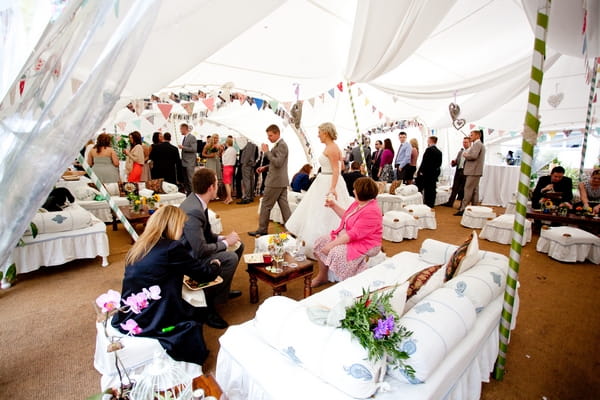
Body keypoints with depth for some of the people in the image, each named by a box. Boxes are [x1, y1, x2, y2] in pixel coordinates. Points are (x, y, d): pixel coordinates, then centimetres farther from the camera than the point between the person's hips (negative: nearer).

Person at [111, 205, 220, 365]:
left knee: (188, 307, 21)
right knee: (196, 316, 15)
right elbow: (203, 274, -8)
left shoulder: (138, 247, 5)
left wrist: (206, 263, 18)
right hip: (149, 322, -7)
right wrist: (214, 265, 14)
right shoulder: (172, 248, -18)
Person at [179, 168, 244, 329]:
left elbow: (205, 233, 10)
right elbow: (200, 251, -32)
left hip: (193, 249, 10)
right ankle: (208, 304, -8)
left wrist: (223, 238, -7)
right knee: (230, 258, -25)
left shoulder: (196, 199, -2)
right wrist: (226, 242, -18)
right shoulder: (193, 211, -32)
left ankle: (223, 289, 25)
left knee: (238, 245, 11)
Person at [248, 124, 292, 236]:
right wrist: (265, 168, 12)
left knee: (266, 206, 1)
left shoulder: (281, 145, -15)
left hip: (275, 181, -10)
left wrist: (266, 152, -18)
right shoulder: (280, 144, 16)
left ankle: (262, 229, 13)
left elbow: (278, 163, -24)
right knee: (284, 205, 10)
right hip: (281, 181, 10)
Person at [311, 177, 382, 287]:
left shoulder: (371, 212, -26)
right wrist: (334, 206, 11)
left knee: (336, 253, -31)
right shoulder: (358, 203, 4)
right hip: (345, 236, 10)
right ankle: (322, 276, 15)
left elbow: (354, 234, -28)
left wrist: (332, 244, -26)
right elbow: (347, 217, 22)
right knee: (320, 242, 3)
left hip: (364, 244, -10)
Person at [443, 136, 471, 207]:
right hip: (458, 171, 6)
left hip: (466, 173, -6)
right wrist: (453, 162, -1)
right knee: (454, 188, 9)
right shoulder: (460, 151, 18)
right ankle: (450, 202, 15)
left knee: (463, 190, 1)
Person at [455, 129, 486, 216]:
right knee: (474, 191, 11)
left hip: (473, 171, -10)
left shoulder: (477, 144, -11)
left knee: (468, 190, -10)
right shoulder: (478, 144, 22)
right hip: (475, 171, 10)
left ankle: (463, 209, -10)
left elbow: (474, 156, -23)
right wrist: (467, 154, 4)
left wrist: (465, 155, -7)